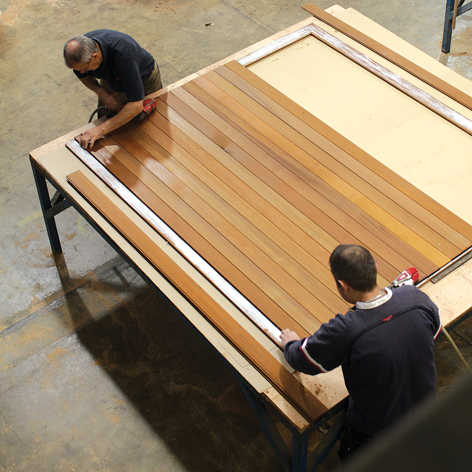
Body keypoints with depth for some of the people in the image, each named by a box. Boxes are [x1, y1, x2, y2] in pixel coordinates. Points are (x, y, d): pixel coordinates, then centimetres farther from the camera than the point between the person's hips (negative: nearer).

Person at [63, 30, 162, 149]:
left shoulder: (123, 55, -50)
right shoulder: (81, 47, -32)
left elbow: (136, 105, -50)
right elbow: (84, 76, -7)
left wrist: (101, 130, -50)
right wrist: (103, 93, -28)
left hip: (145, 79, -4)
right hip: (111, 78, 4)